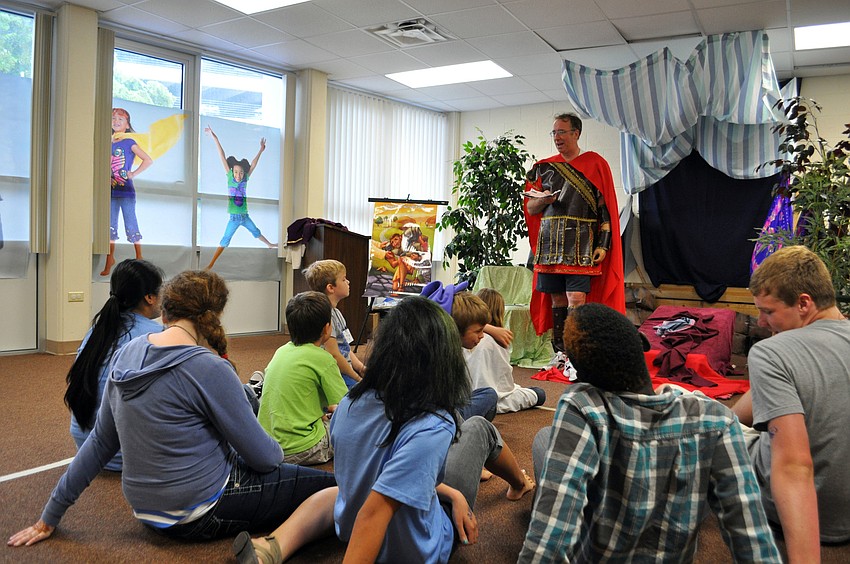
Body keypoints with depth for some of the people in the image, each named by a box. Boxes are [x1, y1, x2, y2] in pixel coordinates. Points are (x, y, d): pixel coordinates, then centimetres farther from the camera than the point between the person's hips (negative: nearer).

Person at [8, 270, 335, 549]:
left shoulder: (127, 355, 1)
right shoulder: (209, 368, -20)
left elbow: (99, 442, 7)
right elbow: (263, 457, -14)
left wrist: (49, 518, 18)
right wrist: (277, 452, 10)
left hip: (148, 509, 7)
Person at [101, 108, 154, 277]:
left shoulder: (129, 142, -5)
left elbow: (148, 160, -12)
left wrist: (133, 174, -11)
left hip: (126, 190, -5)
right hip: (110, 191, 5)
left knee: (131, 225, 0)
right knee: (110, 226, 9)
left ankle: (139, 259, 12)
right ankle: (109, 260, 18)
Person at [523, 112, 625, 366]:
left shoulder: (595, 164, 4)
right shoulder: (544, 167, 14)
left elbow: (605, 207, 1)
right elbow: (530, 209, 14)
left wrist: (603, 244, -8)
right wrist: (544, 199, -8)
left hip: (581, 244, -3)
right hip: (549, 242, 4)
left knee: (575, 298, -11)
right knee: (556, 298, 5)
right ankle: (560, 351, 13)